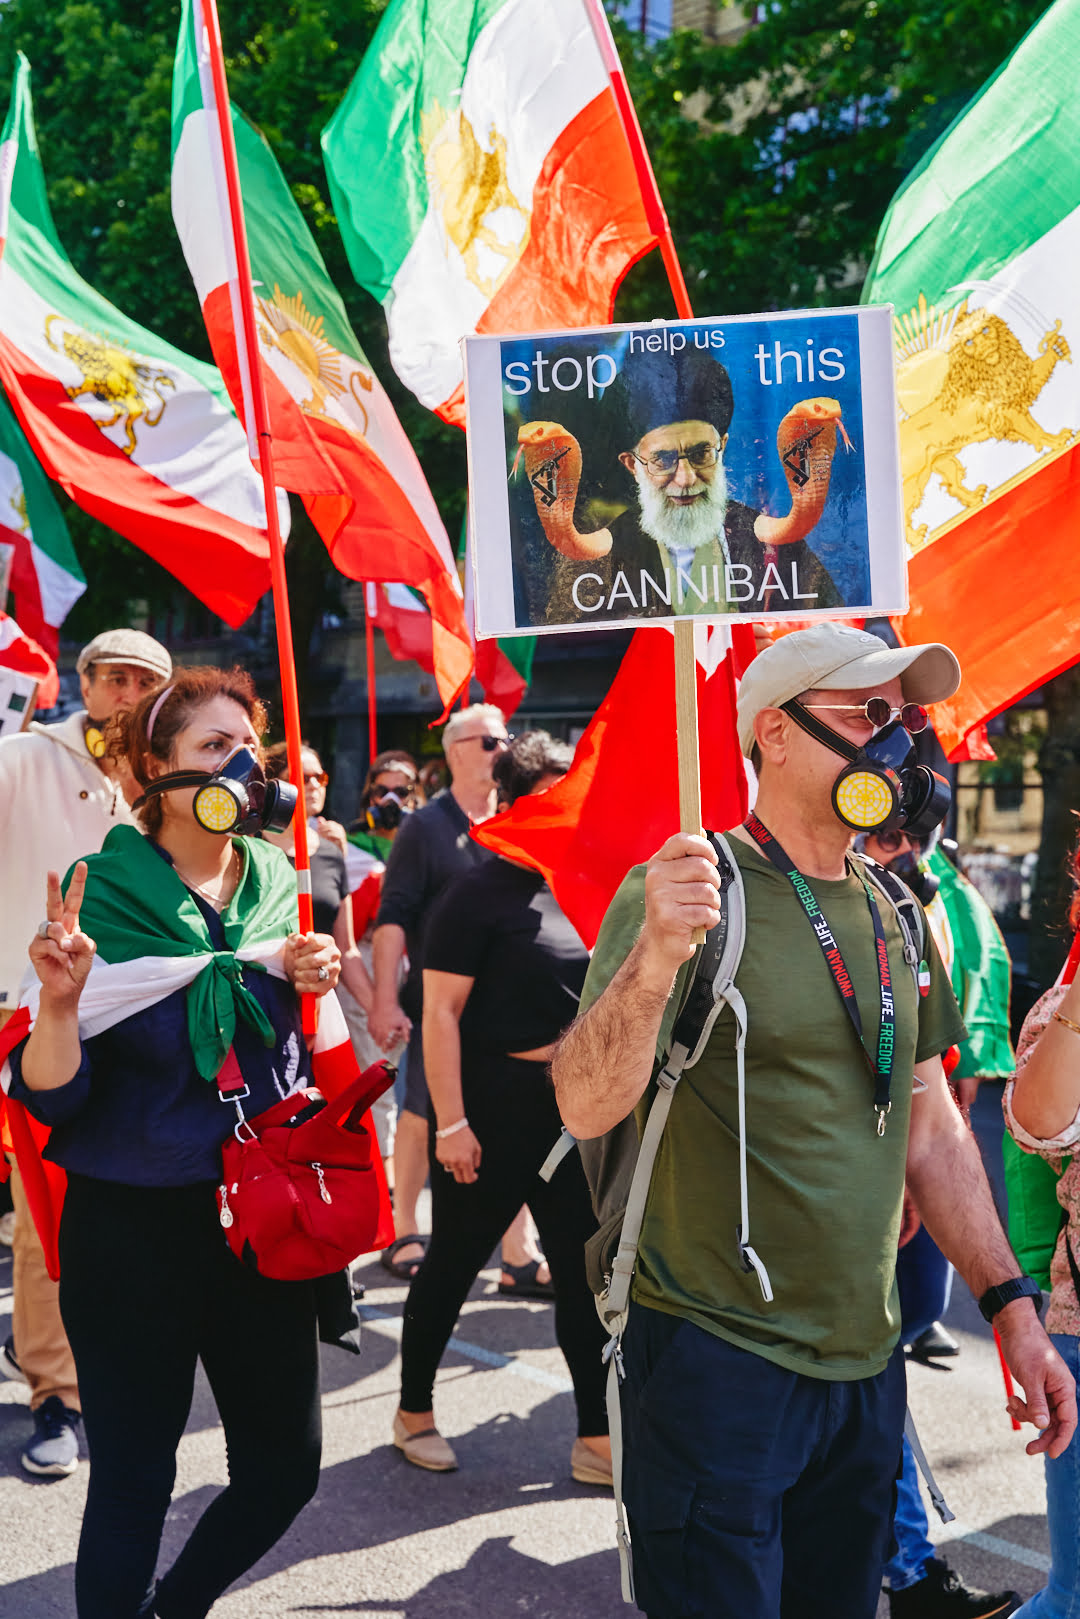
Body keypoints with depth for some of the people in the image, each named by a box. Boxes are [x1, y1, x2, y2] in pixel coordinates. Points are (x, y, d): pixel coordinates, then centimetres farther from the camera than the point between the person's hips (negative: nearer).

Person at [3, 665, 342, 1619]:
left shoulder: (284, 888, 2)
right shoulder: (101, 896, -10)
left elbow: (315, 1071, 9)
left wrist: (314, 986, -10)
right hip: (133, 1225, -4)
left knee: (286, 1466, 12)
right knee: (133, 1481, 4)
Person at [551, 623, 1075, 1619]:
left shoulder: (894, 914, 9)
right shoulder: (687, 892, -12)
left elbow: (931, 1128, 15)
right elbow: (585, 1108, -21)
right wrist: (655, 960, -38)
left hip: (868, 1363, 7)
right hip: (716, 1360, -6)